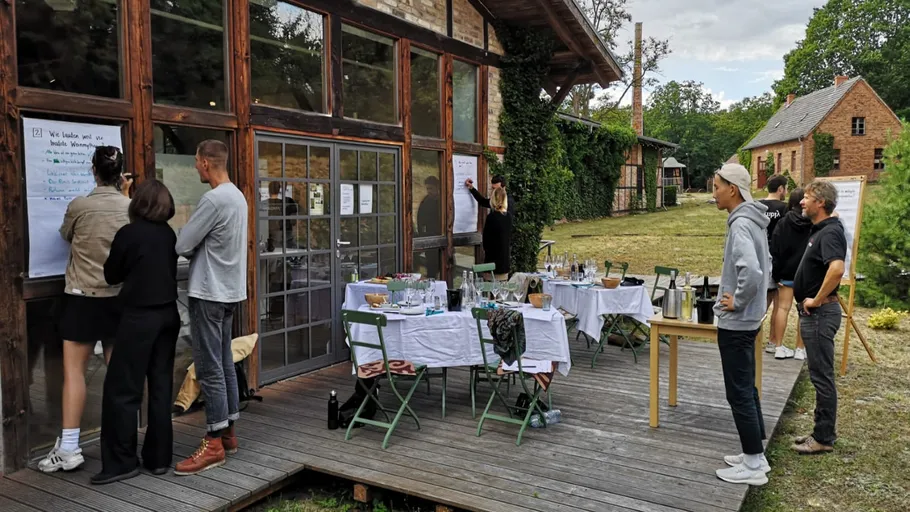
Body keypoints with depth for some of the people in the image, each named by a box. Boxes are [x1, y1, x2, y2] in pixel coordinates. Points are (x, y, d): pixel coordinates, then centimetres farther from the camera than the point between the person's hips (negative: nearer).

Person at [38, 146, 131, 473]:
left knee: (74, 370, 2)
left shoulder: (79, 206, -10)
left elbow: (66, 235, 11)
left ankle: (68, 448, 2)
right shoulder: (131, 208, -4)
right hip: (120, 297, 3)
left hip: (83, 297, -3)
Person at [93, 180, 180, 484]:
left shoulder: (129, 233, -10)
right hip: (168, 315, 6)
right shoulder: (169, 234, 4)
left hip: (140, 317, -6)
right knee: (161, 385, 10)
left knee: (121, 388, 2)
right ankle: (159, 457, 15)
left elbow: (112, 275, 1)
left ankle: (121, 462, 7)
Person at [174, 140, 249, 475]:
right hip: (229, 290, 9)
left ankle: (214, 445, 2)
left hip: (209, 292, -9)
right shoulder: (238, 196, 11)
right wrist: (199, 250, 5)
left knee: (209, 369, -4)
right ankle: (227, 433, 22)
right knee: (224, 363, 14)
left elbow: (182, 246, -14)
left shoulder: (213, 199, -19)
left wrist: (194, 249, 6)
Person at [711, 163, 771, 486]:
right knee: (746, 389, 17)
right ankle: (755, 456, 28)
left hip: (736, 323, -10)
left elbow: (751, 271, -35)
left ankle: (753, 466, 11)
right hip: (746, 320, 10)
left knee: (739, 393, 0)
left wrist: (737, 301, -20)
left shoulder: (741, 224, -21)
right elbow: (762, 268, 22)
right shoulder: (752, 220, 10)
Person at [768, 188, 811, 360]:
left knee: (782, 308, 5)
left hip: (787, 273, 1)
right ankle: (800, 349, 10)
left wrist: (776, 274, 0)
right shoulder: (814, 224, -6)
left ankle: (779, 347, 7)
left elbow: (775, 250, -4)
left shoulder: (783, 223, -4)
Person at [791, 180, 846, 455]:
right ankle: (822, 431, 26)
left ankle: (824, 438, 10)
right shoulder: (819, 230, 12)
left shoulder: (830, 232, -19)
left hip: (820, 312, -10)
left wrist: (817, 299, -25)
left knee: (822, 375, -1)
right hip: (813, 312, 10)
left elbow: (837, 269, -36)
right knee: (820, 375, 16)